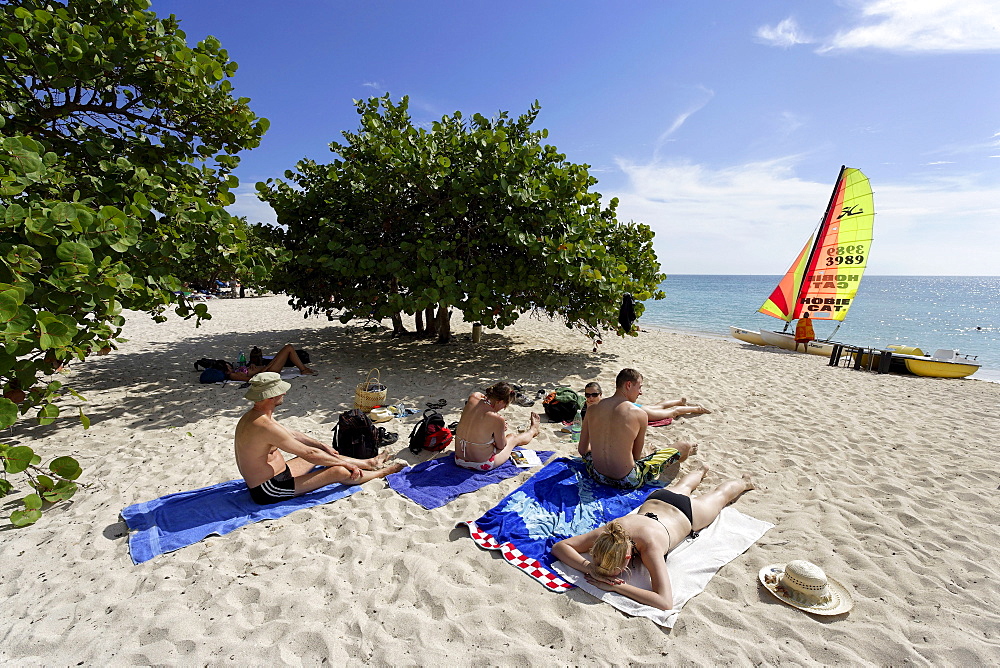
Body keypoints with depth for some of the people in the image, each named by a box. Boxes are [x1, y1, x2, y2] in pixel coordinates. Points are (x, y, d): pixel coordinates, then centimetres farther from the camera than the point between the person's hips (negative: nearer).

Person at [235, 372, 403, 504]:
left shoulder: (253, 416, 1)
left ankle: (369, 463, 37)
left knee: (323, 454, 19)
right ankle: (382, 472, 13)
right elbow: (308, 454, -26)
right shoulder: (265, 425, -31)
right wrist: (346, 464, -15)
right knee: (340, 472, -13)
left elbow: (291, 434, 16)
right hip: (268, 492, -10)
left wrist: (322, 446, 17)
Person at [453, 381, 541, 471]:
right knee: (513, 438, 22)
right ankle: (533, 430, 54)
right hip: (482, 465, -6)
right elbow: (501, 446, -8)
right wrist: (502, 430, 8)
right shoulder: (497, 420, -26)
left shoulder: (472, 398, -10)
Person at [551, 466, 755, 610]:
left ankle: (743, 482, 62)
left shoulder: (650, 547, -49)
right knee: (682, 486, 39)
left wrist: (616, 586, -55)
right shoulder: (608, 532, -39)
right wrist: (589, 567, -51)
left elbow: (665, 602, -55)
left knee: (720, 495, 31)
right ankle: (702, 471, 71)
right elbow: (558, 546, -35)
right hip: (654, 501, 4)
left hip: (687, 514, -3)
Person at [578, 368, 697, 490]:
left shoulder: (593, 409, -4)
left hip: (596, 475, 4)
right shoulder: (640, 414, -13)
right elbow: (636, 455, -1)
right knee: (683, 446, 12)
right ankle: (687, 452, 49)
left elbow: (582, 450, 4)